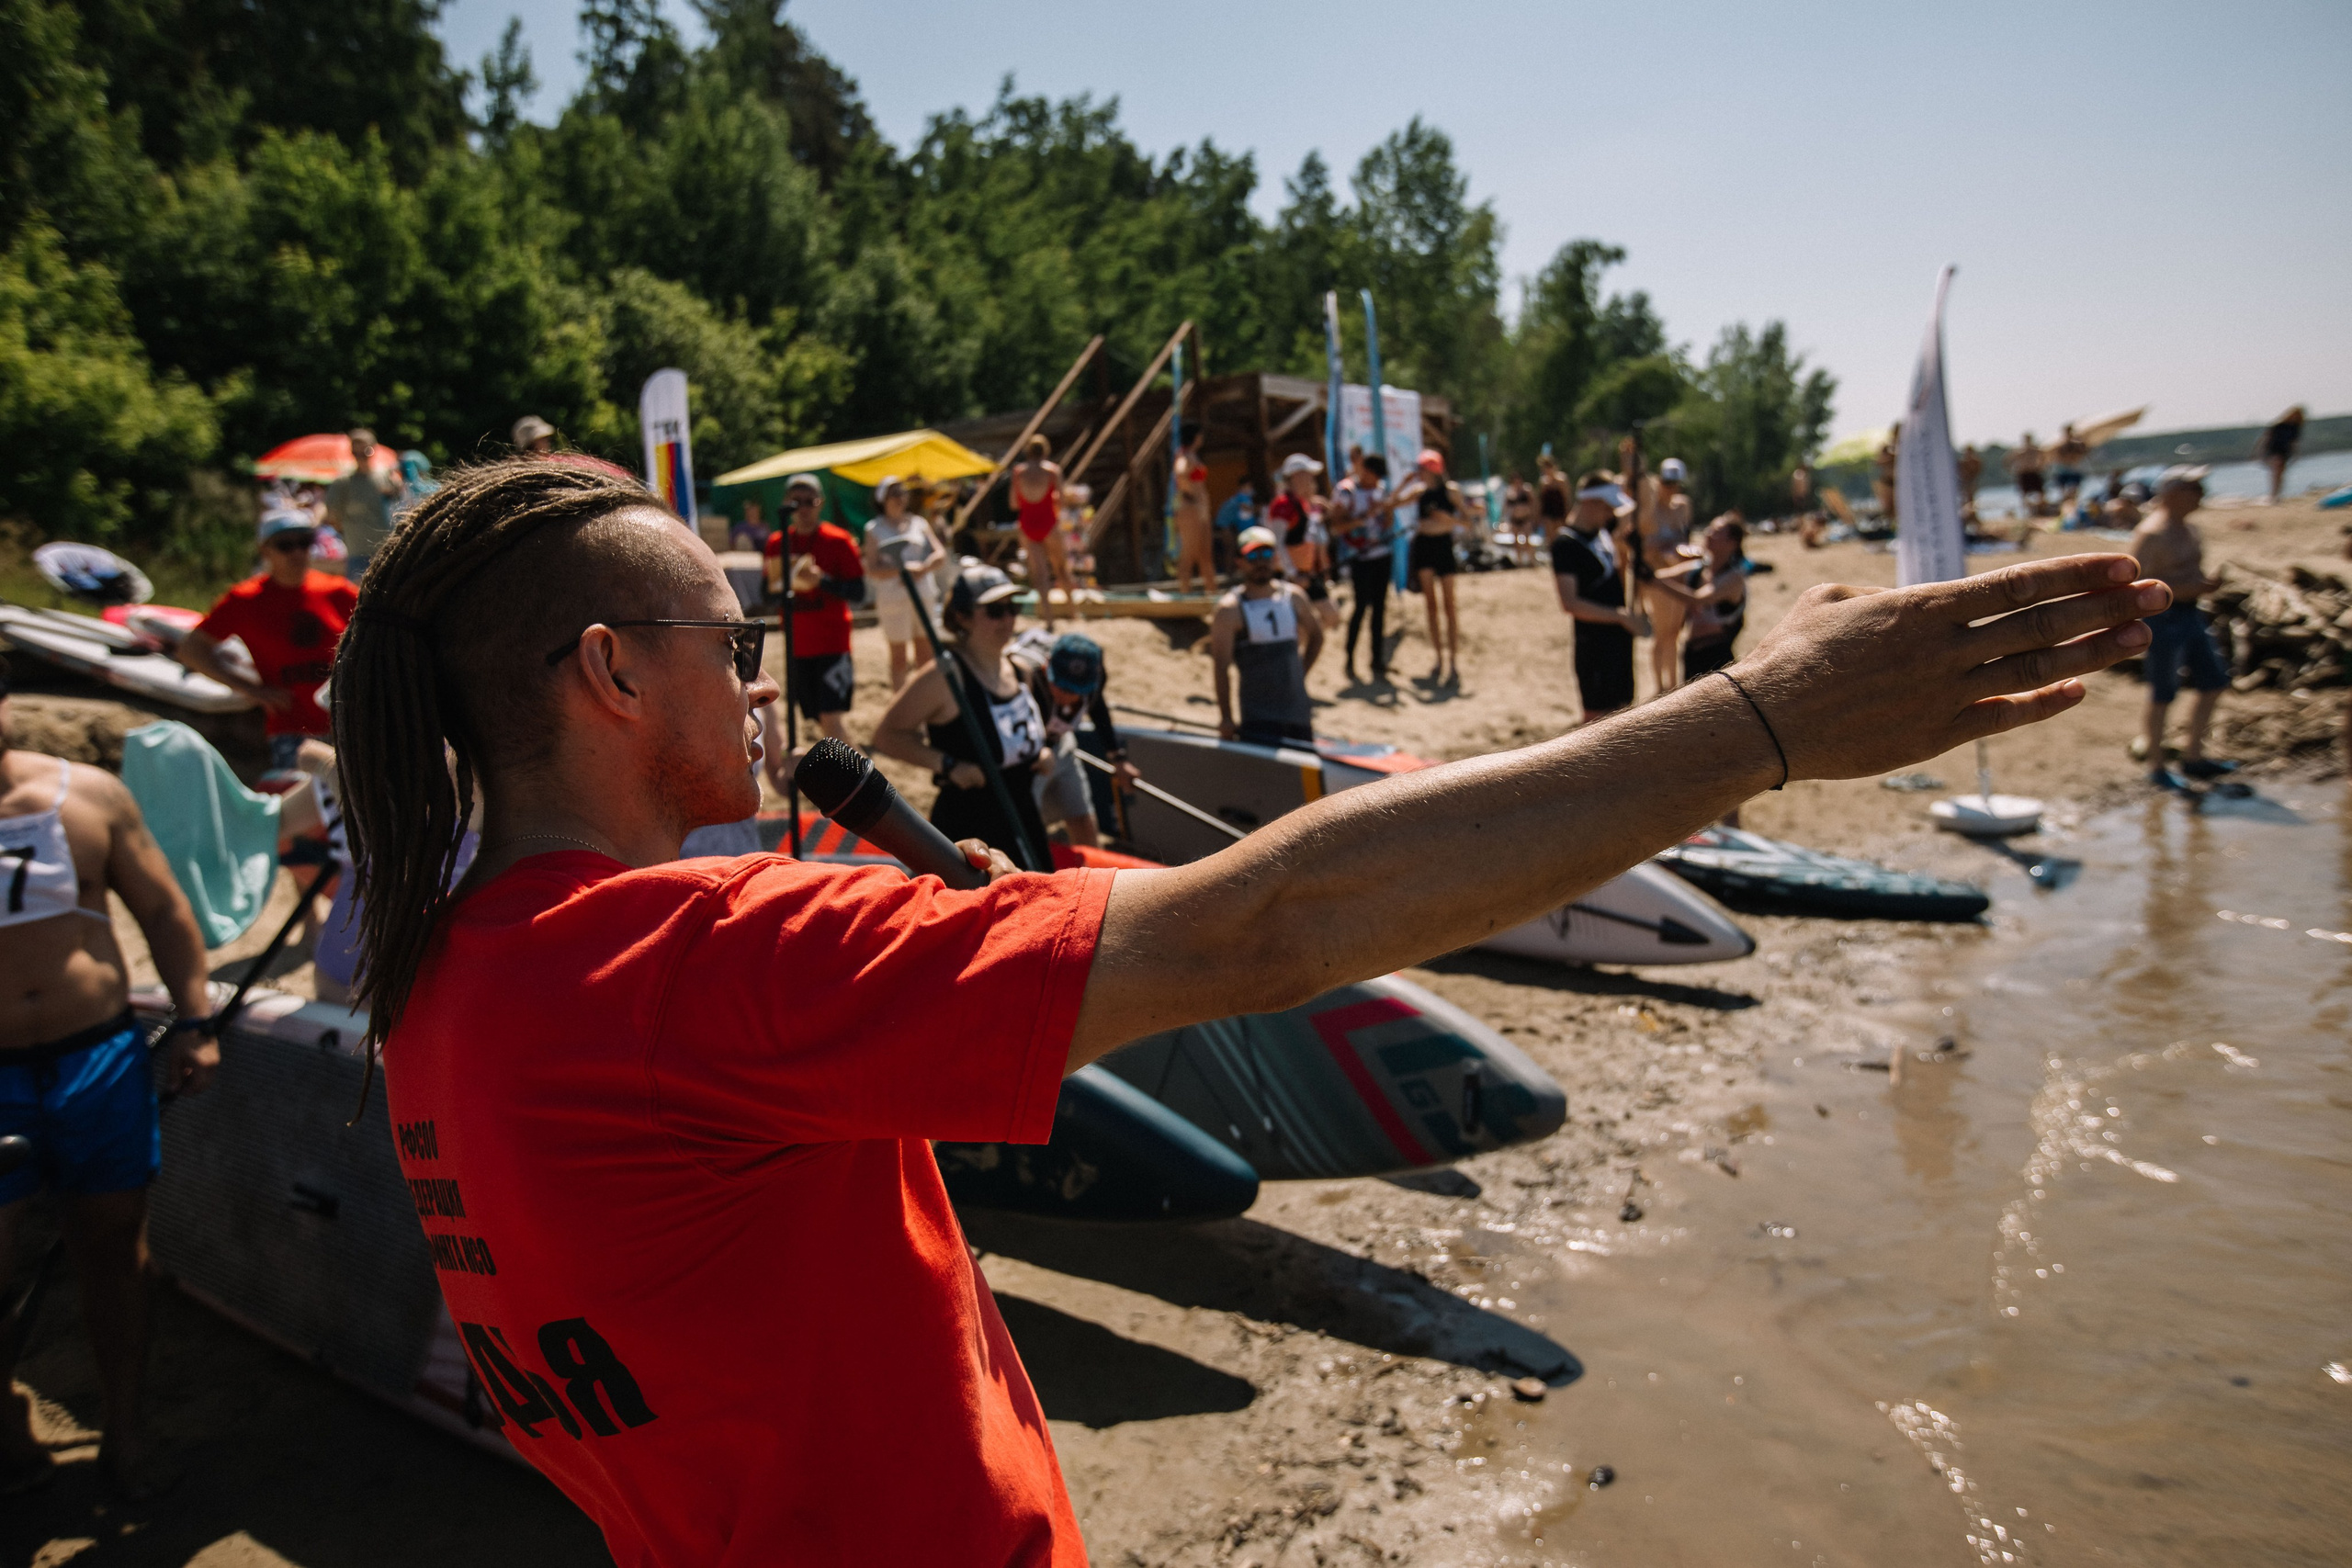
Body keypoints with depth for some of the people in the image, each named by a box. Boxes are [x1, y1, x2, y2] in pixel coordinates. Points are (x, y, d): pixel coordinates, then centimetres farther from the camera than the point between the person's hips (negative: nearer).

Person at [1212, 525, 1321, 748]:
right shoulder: (1230, 609, -9)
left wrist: (1299, 675, 13)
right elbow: (1220, 667, -12)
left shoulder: (1293, 596, 6)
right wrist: (1226, 718, -13)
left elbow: (1316, 636, 23)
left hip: (1298, 711, 5)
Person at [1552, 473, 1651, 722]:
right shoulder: (1565, 544, -15)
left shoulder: (1603, 529, 9)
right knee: (1598, 717, -4)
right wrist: (1621, 616, -24)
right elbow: (1570, 603, -23)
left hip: (1620, 637, 8)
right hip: (1594, 642, -8)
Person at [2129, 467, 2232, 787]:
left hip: (2190, 614, 10)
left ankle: (2193, 755, 25)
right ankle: (2156, 767, 11)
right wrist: (2186, 589, -25)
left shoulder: (2189, 528, 13)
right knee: (2162, 695, -1)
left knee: (2214, 682, 13)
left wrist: (2205, 584, 6)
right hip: (2163, 617, -9)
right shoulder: (2152, 534, -17)